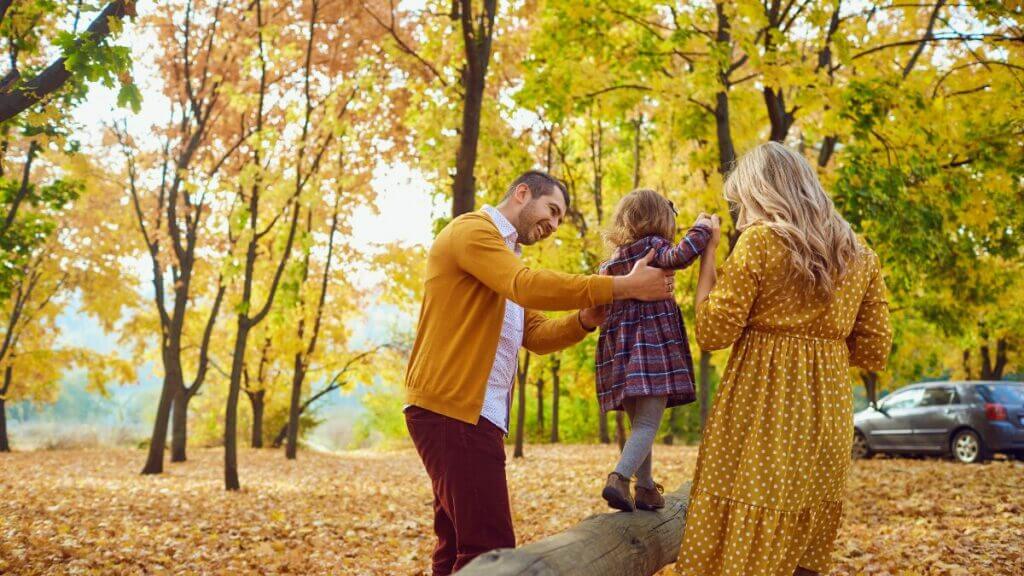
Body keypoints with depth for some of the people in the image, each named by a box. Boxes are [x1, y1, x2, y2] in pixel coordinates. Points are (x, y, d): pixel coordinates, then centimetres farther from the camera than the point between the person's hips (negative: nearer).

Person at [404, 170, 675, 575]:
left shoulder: (505, 256, 26)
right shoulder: (473, 230, -5)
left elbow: (536, 335, 17)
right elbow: (528, 285, -22)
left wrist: (584, 320, -2)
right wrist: (624, 286, -21)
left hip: (472, 413, 11)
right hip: (452, 410, -11)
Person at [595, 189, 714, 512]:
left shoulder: (612, 261, 17)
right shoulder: (652, 245, -5)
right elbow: (680, 256, -25)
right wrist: (701, 229, -11)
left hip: (620, 348, 8)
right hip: (653, 345, -8)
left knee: (639, 423, 16)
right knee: (648, 423, -10)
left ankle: (646, 489, 19)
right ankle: (619, 478, -27)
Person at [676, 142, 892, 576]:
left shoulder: (759, 241, -8)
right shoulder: (860, 254, 9)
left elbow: (713, 333, -9)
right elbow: (874, 349, 9)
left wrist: (707, 255, 0)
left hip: (761, 405, -5)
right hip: (829, 409, 6)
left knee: (744, 532, 1)